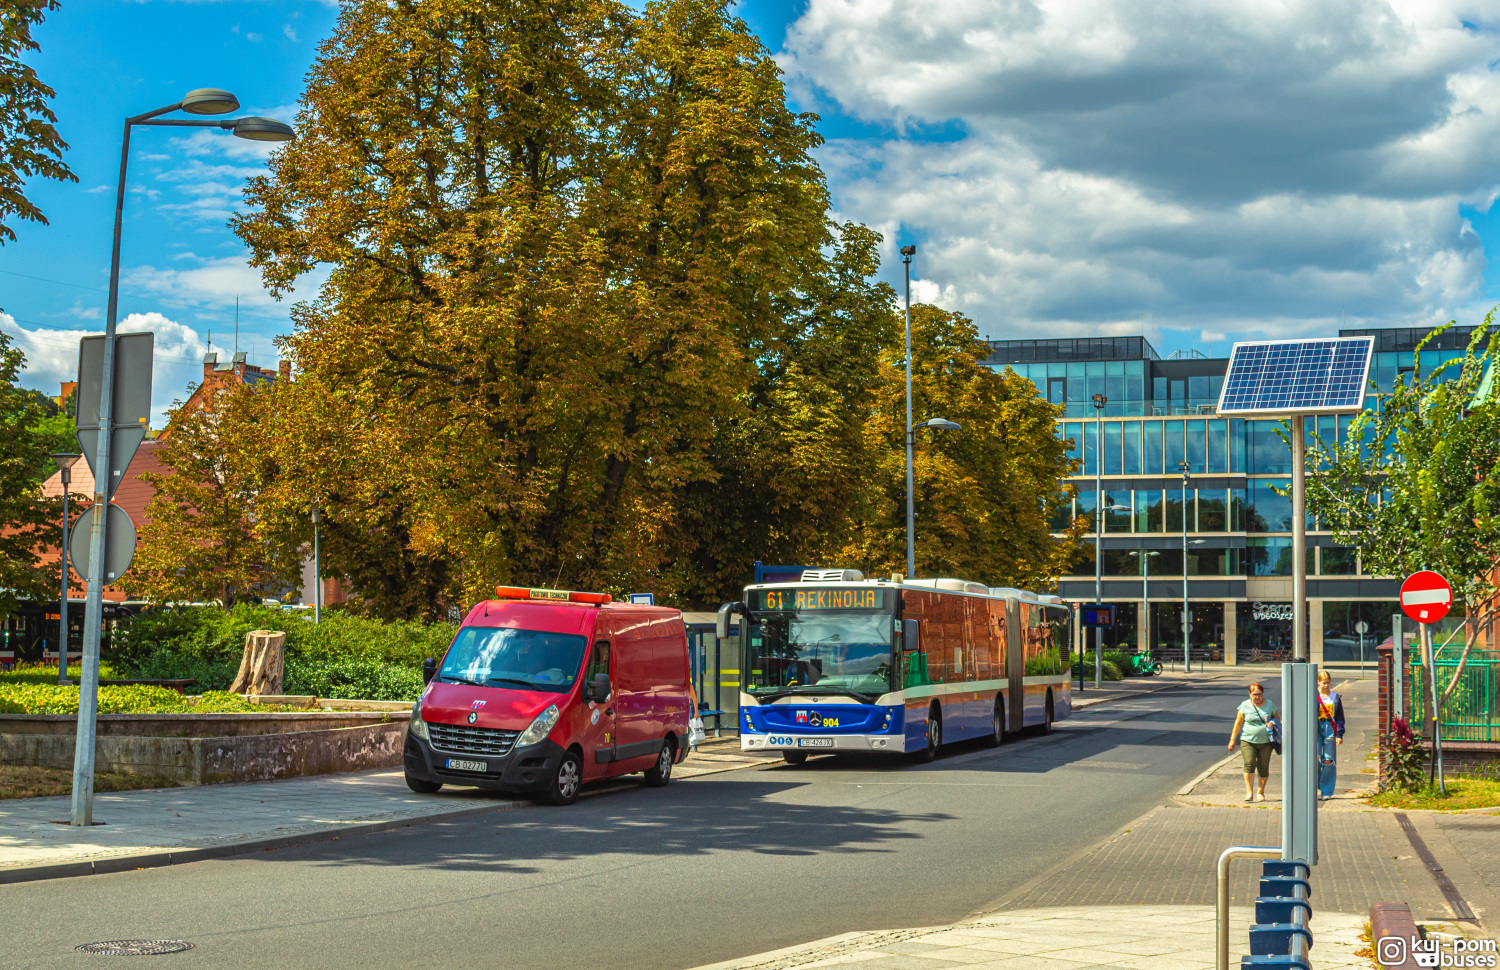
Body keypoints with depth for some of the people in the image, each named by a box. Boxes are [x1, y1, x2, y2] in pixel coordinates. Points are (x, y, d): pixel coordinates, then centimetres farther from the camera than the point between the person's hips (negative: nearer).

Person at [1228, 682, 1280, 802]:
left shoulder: (1269, 704, 6)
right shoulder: (1245, 705, 1)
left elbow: (1277, 718, 18)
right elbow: (1238, 723, 6)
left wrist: (1272, 723, -6)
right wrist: (1232, 739, 5)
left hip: (1265, 742, 2)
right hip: (1248, 741, -2)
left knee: (1263, 767, 2)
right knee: (1249, 764, -16)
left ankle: (1260, 792, 19)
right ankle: (1249, 793, -11)